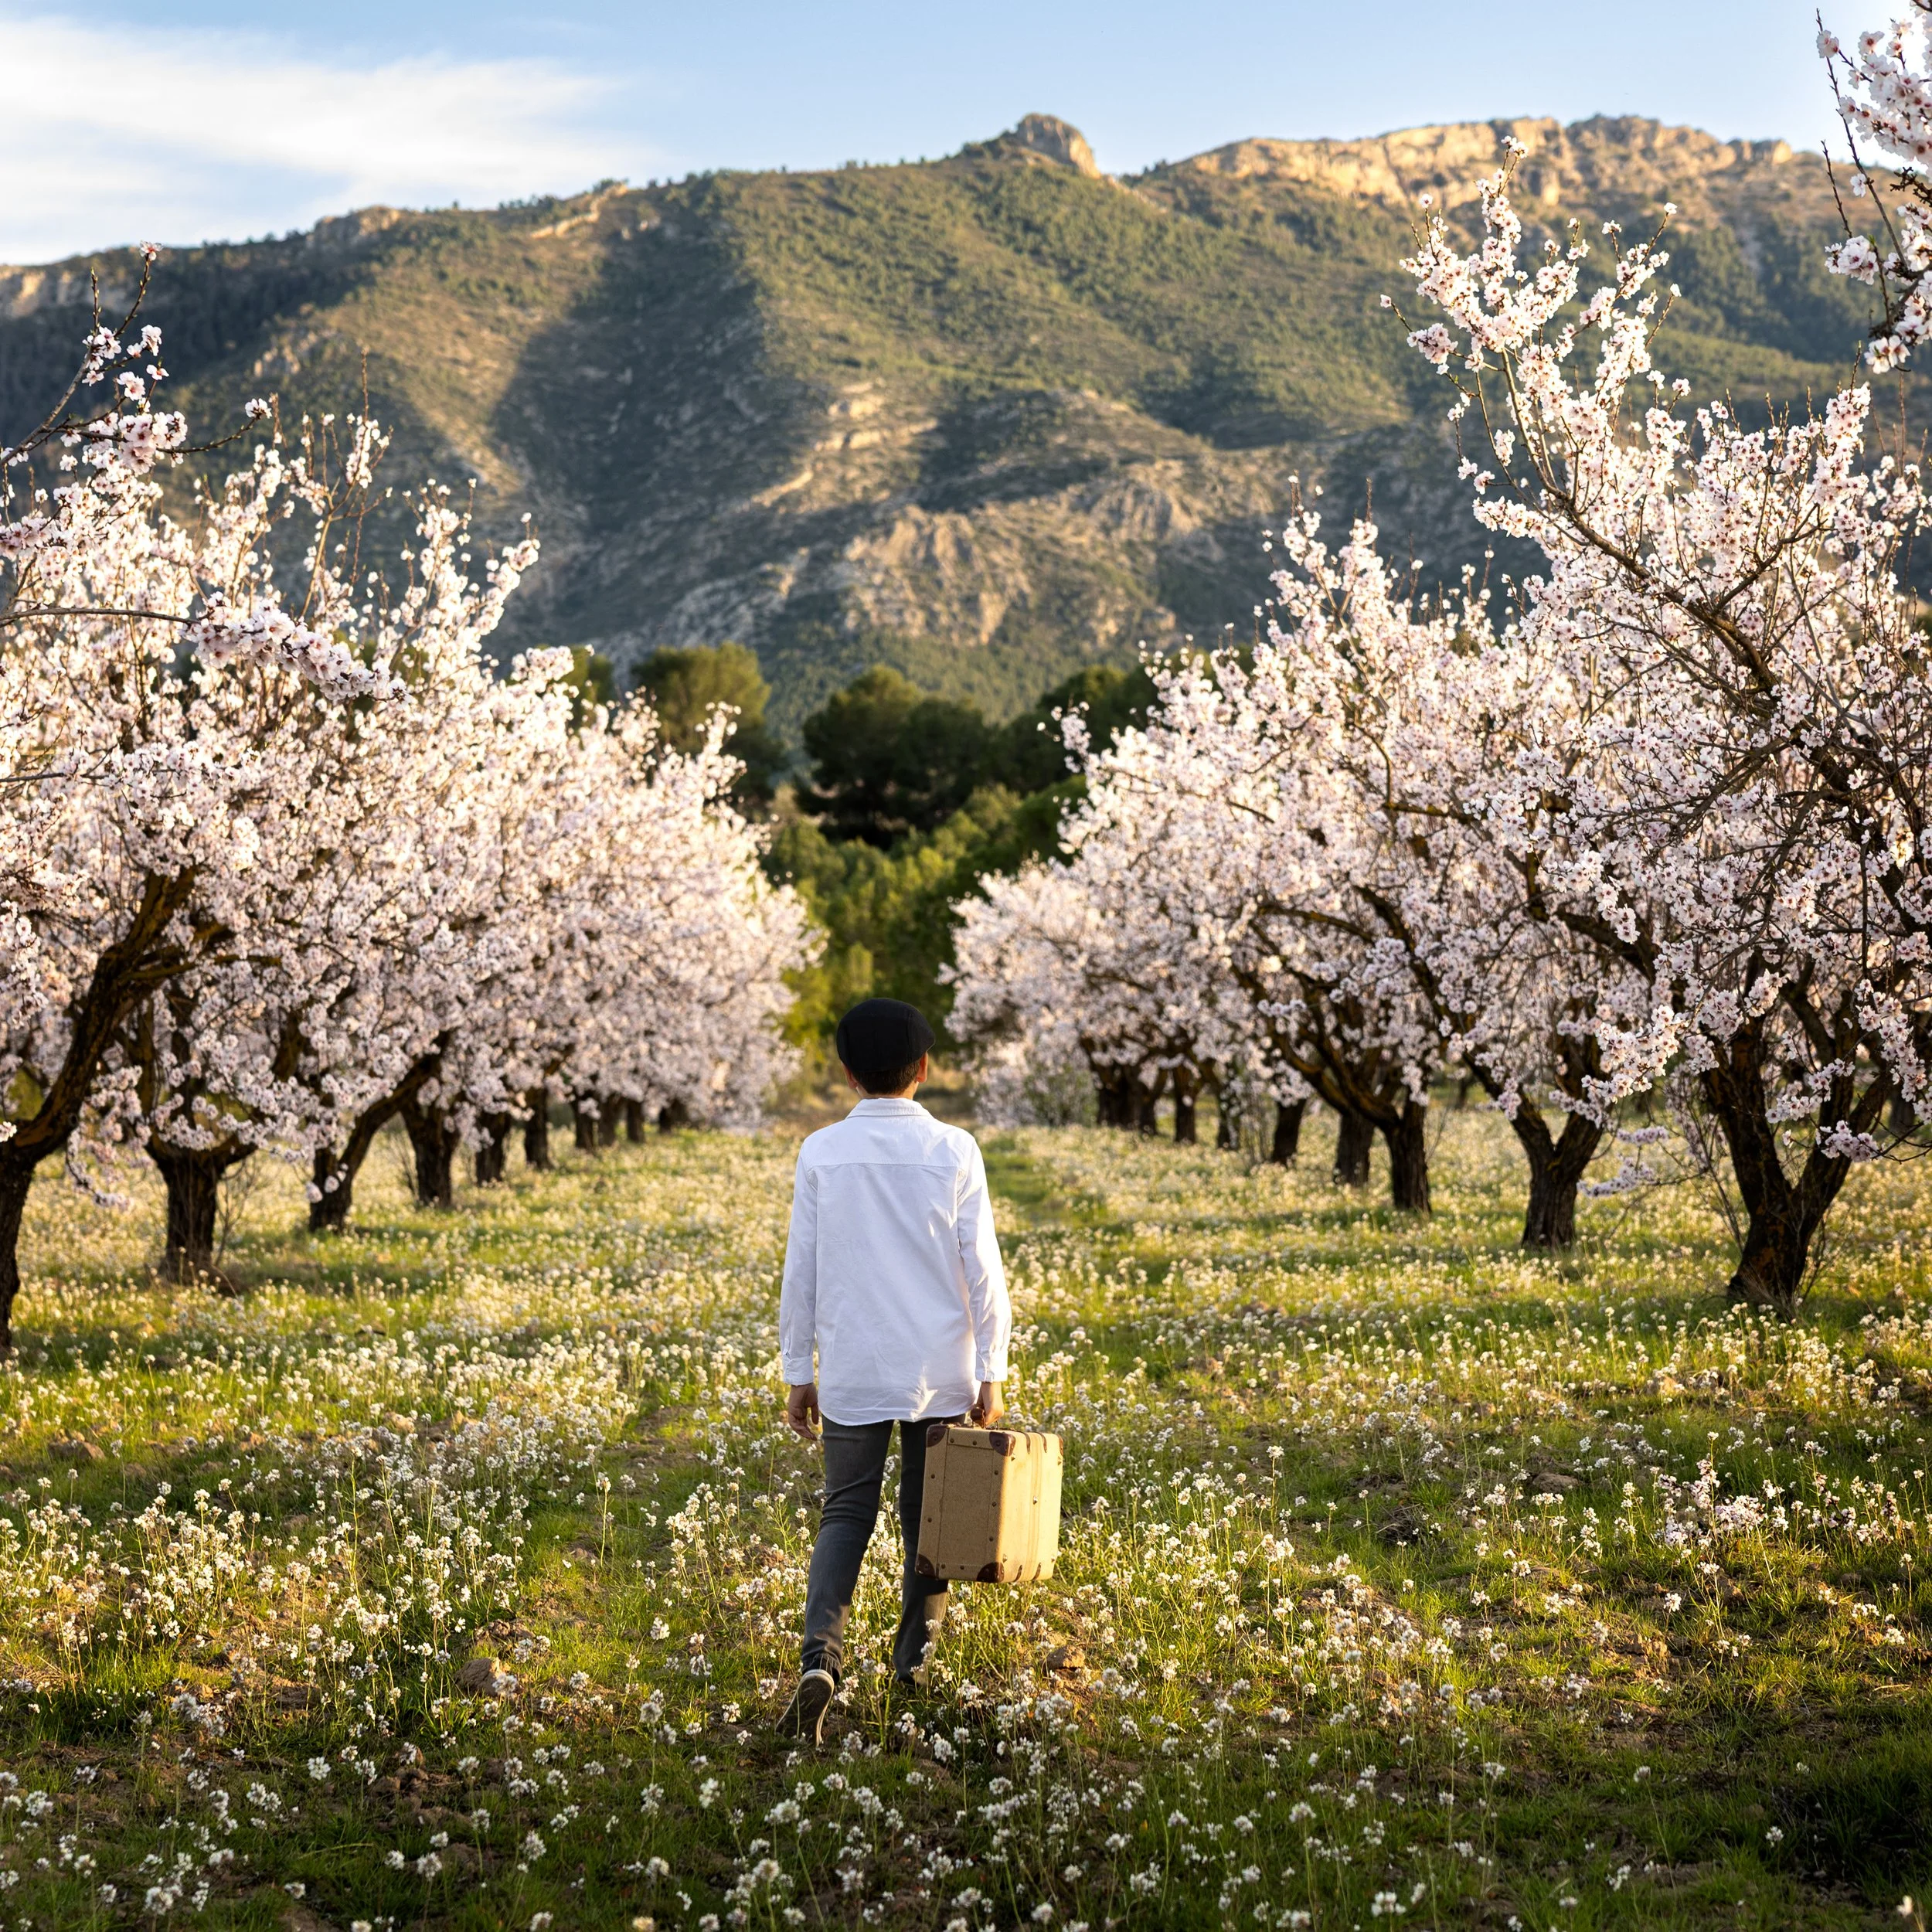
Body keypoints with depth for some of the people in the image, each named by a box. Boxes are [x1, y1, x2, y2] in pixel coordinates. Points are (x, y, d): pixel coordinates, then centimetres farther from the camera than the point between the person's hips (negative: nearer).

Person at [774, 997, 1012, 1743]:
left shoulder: (822, 1152, -4)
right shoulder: (954, 1150, -5)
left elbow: (800, 1269, 0)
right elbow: (982, 1268, -5)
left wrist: (798, 1372, 9)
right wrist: (990, 1372, 1)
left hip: (853, 1372, 0)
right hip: (939, 1371, 0)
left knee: (846, 1514, 7)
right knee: (927, 1514, 16)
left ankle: (820, 1654, -14)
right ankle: (916, 1662, 26)